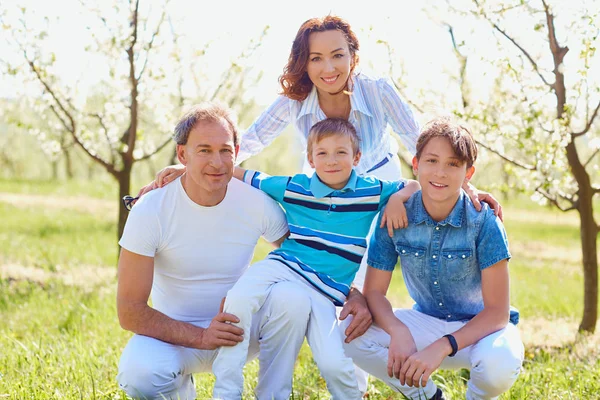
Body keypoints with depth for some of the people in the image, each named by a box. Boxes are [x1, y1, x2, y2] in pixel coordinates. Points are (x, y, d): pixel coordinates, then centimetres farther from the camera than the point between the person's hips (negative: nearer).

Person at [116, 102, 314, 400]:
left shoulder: (257, 202, -10)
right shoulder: (150, 211, -17)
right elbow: (130, 311, -17)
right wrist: (201, 337, -30)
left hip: (239, 327, 2)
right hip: (177, 335, -1)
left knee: (291, 296, -27)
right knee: (138, 373, -34)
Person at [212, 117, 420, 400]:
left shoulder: (371, 192, 4)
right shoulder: (293, 187, 4)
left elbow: (416, 185, 14)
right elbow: (240, 175, 11)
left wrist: (398, 199, -8)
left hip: (326, 289, 0)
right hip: (283, 266, 1)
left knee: (334, 364, -18)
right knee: (238, 298, -31)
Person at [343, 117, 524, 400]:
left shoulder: (484, 222, -21)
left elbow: (497, 312, -22)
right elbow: (374, 291, -9)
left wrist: (440, 348, -35)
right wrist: (398, 331, -31)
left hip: (480, 327, -3)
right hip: (426, 322, 3)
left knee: (501, 362, -37)